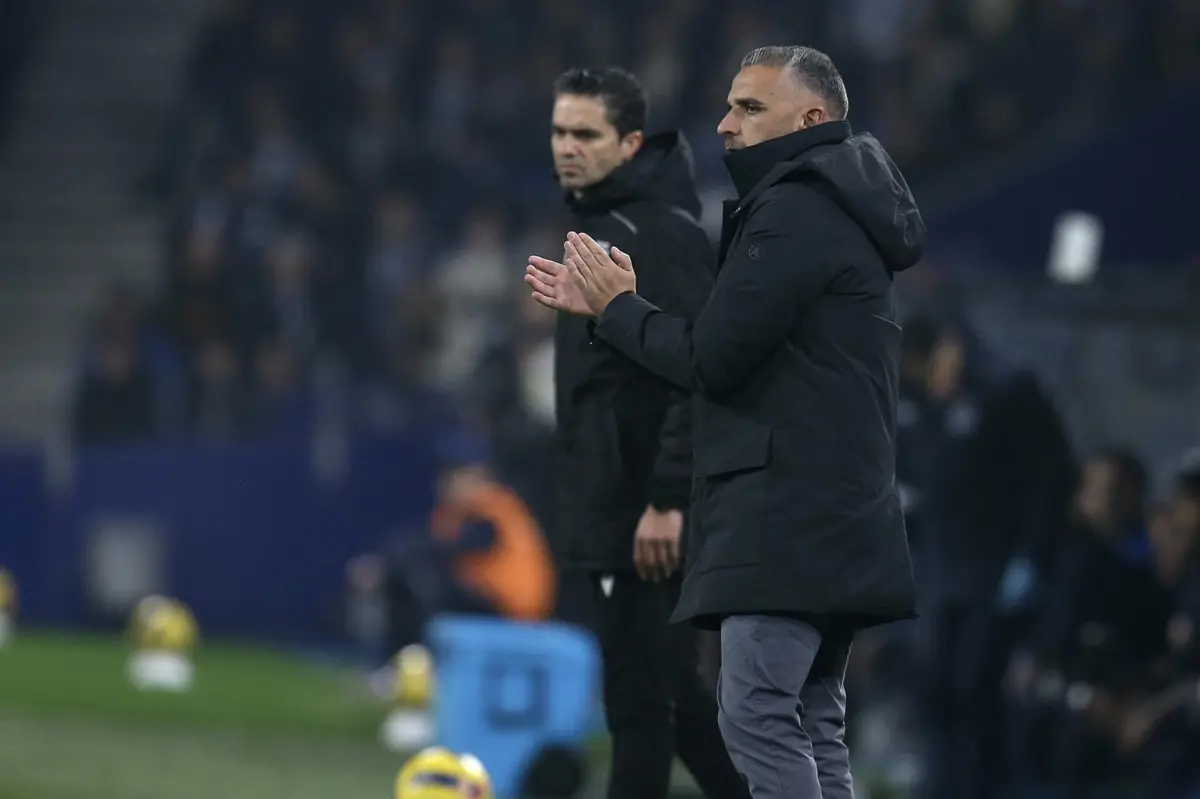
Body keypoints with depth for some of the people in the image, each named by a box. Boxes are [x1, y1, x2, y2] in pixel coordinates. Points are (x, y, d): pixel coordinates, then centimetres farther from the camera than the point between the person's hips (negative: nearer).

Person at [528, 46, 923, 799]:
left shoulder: (796, 210, -11)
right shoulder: (833, 211, 22)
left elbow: (712, 358, -14)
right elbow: (744, 345, 20)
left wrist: (618, 308, 3)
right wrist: (612, 305, 16)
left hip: (787, 515, -11)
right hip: (828, 514, 11)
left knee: (757, 714, -15)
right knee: (810, 725, 8)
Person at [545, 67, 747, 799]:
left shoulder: (662, 234, -14)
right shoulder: (598, 228, 16)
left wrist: (668, 503, -24)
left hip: (650, 521, -10)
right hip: (610, 515, 10)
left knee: (639, 703, -6)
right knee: (671, 695, 14)